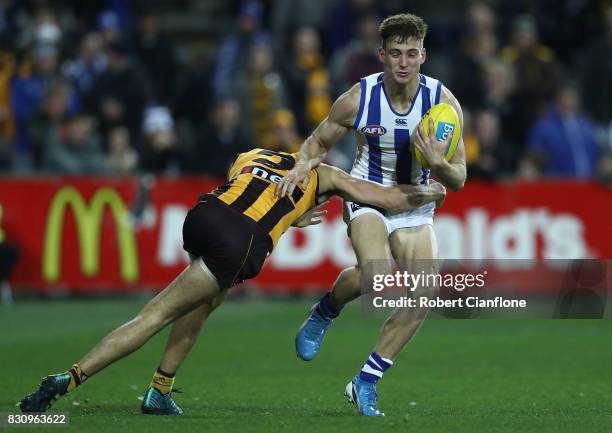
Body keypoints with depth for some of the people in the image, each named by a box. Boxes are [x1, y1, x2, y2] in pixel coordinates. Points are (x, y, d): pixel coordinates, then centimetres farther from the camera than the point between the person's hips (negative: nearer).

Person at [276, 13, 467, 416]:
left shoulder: (444, 102, -15)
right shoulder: (359, 98, -16)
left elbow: (459, 180, -11)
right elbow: (318, 142, 1)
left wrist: (438, 163, -33)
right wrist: (304, 164, -21)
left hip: (416, 206, 3)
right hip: (367, 196, -3)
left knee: (424, 295, -14)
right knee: (376, 273, -32)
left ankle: (366, 381, 0)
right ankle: (323, 313, 1)